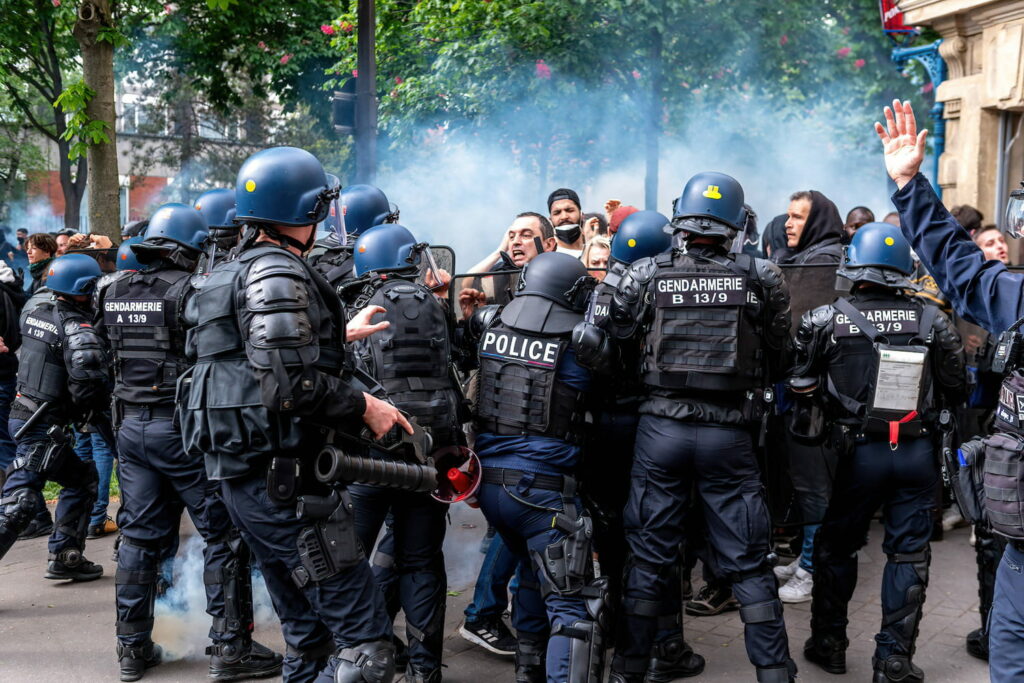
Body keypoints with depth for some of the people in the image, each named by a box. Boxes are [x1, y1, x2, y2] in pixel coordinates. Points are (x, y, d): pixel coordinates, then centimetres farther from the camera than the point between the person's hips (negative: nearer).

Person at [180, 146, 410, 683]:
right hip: (282, 478, -10)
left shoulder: (225, 276, 17)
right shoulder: (279, 274, -14)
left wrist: (339, 334, 30)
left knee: (307, 633, 19)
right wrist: (364, 406, -12)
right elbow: (290, 382, -24)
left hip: (234, 473, 10)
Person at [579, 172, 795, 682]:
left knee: (648, 558, 11)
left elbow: (611, 350, 1)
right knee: (748, 563, 10)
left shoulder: (644, 276, -2)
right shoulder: (762, 278, -2)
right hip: (729, 433, 0)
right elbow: (779, 358, 5)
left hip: (660, 428, 1)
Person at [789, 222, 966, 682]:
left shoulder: (827, 320, -10)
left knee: (836, 546, 16)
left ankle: (828, 644, 27)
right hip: (919, 451, 2)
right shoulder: (932, 320, -4)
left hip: (861, 452, -1)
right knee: (909, 554, 10)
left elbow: (801, 385, -4)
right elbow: (955, 388, 3)